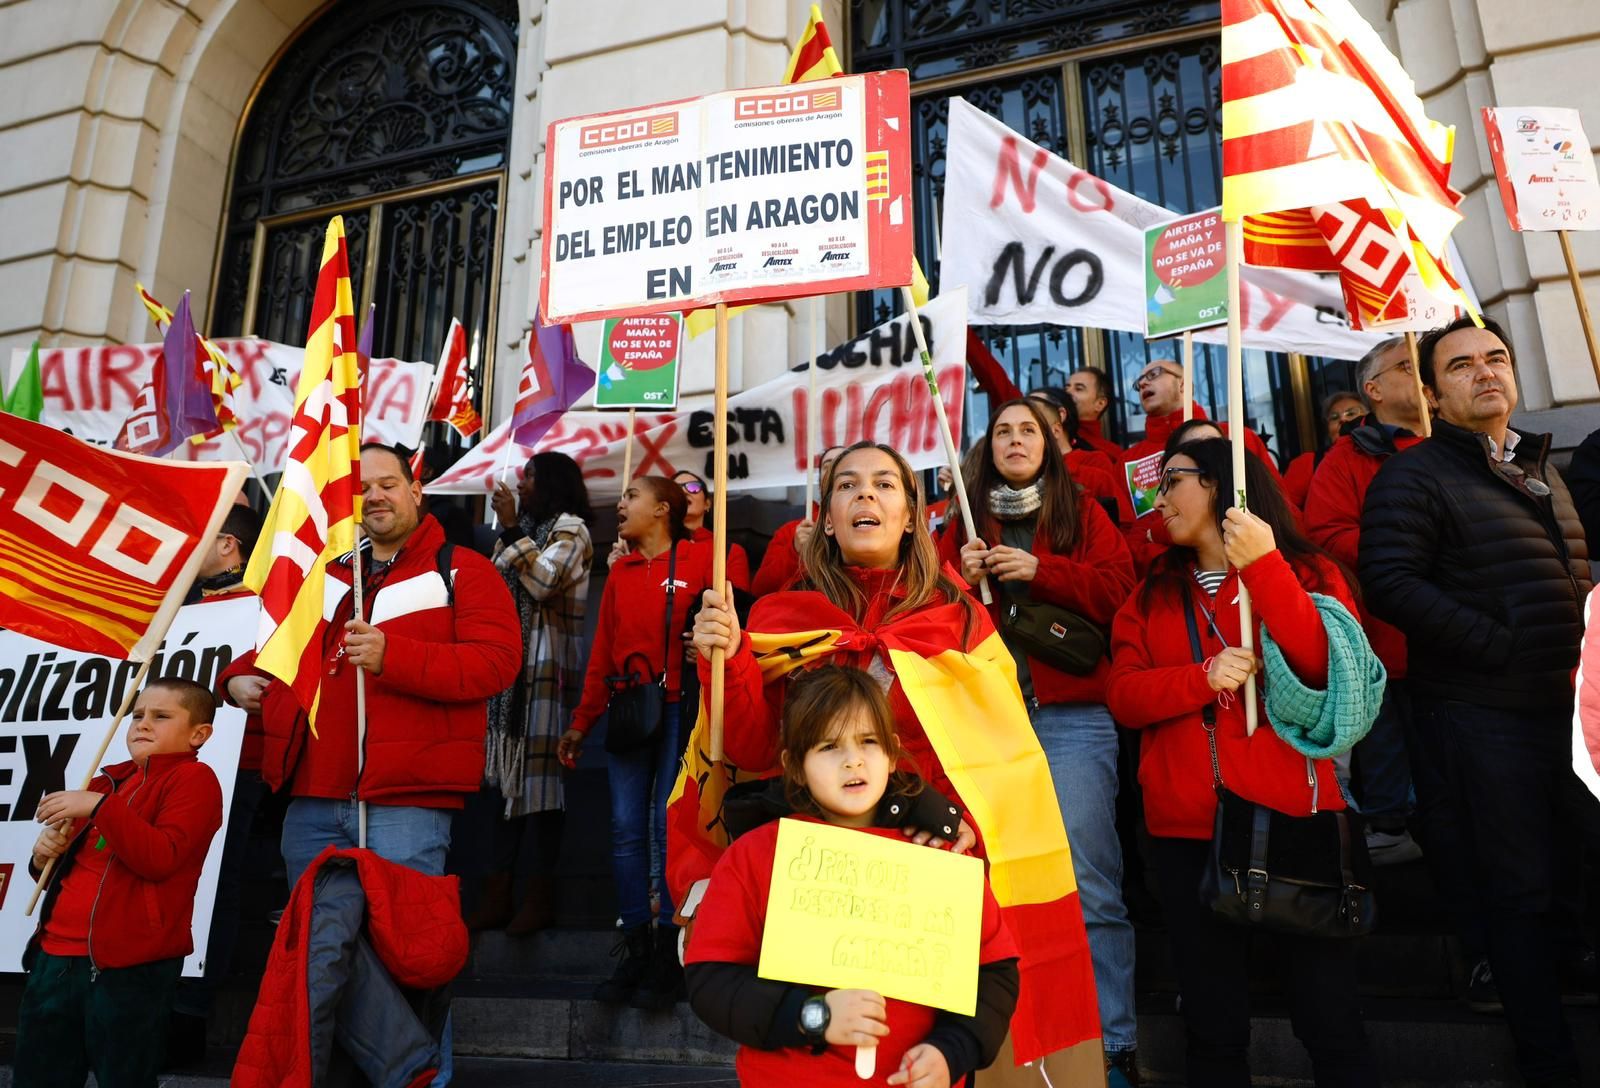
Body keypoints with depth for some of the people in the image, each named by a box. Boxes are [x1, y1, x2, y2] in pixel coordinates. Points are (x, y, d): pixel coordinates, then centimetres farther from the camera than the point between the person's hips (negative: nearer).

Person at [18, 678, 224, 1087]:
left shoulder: (193, 778, -6)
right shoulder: (111, 781, 18)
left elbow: (161, 859, -20)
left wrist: (99, 806, -23)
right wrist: (46, 856, 5)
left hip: (127, 965, -8)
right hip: (56, 954, 8)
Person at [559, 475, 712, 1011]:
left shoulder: (701, 560, 0)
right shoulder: (620, 572, 16)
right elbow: (603, 652, 16)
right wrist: (581, 722, 14)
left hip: (678, 707, -5)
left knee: (668, 827, -3)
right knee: (627, 828, 4)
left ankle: (668, 955, 9)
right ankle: (636, 951, 14)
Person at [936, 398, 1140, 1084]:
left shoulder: (1083, 515, 12)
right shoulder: (964, 524, 16)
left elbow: (1118, 590, -1)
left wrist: (1039, 571, -10)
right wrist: (960, 580, -6)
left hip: (1071, 717, -2)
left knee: (1088, 884, -5)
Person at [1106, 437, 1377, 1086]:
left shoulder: (1308, 572, 5)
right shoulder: (1154, 595, 13)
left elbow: (1328, 666, -14)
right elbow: (1123, 696, 2)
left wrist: (1263, 565, -18)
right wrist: (1201, 678, -15)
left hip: (1291, 812, -3)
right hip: (1187, 826, 3)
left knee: (1329, 1017, 3)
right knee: (1213, 1026, 10)